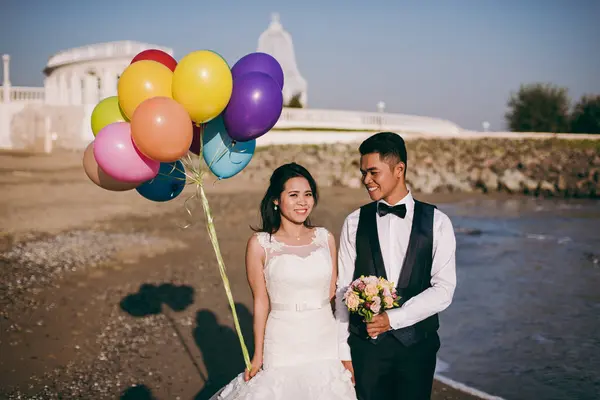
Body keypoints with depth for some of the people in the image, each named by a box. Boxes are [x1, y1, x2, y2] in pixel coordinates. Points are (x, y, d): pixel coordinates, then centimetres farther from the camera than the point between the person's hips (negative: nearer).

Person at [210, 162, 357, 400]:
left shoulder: (325, 238, 2)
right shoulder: (260, 244, -7)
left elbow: (333, 294, 8)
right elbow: (261, 301, -3)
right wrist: (258, 355, 0)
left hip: (326, 342, 3)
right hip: (283, 345, -3)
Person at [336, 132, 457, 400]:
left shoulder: (436, 222, -1)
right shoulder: (355, 223, 1)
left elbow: (444, 289, -7)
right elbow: (343, 290, 1)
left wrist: (392, 318, -14)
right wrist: (343, 351, -1)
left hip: (417, 344, 0)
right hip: (366, 344, 1)